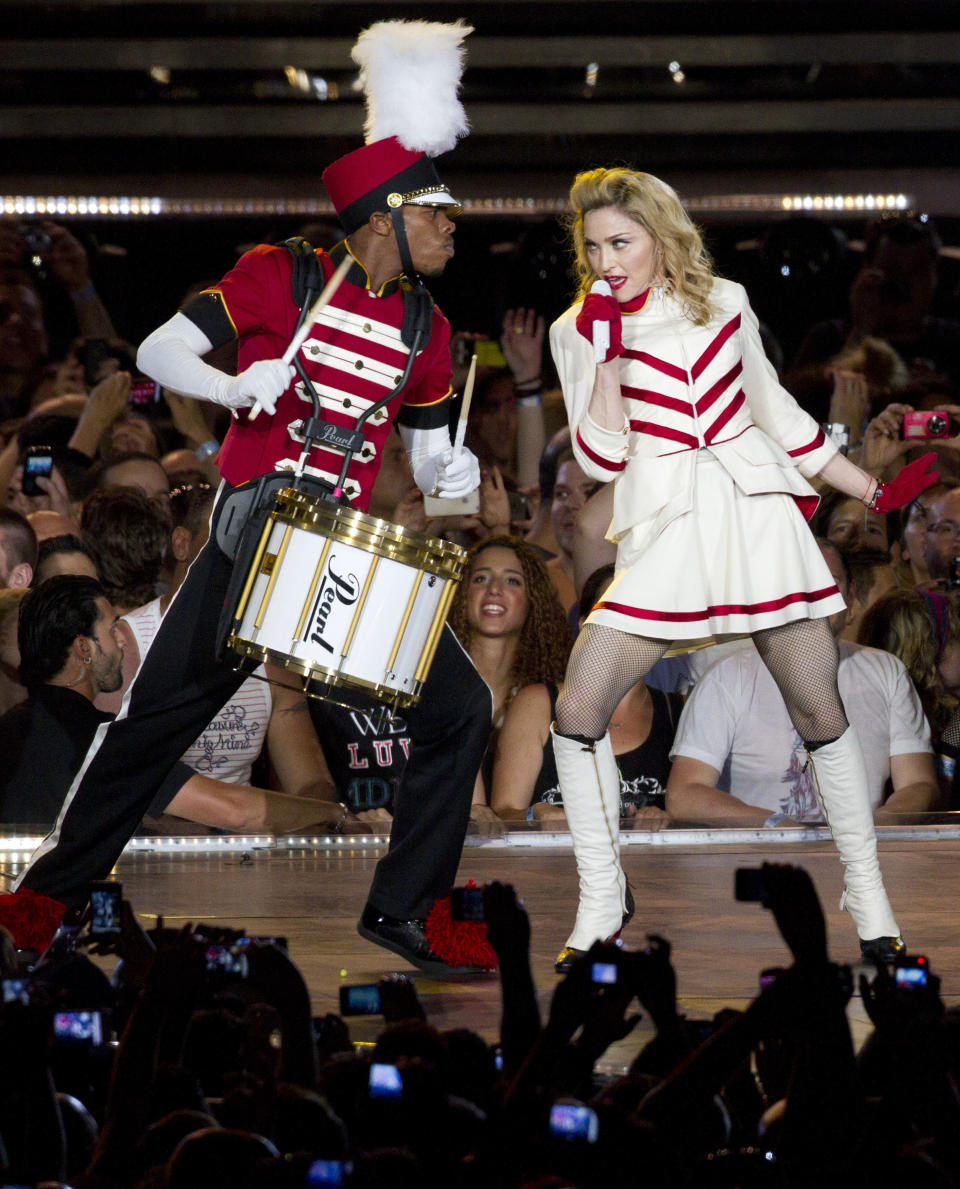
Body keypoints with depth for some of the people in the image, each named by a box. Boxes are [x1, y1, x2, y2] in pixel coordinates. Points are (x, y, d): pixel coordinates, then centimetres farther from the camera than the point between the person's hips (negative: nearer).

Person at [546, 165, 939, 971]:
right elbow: (600, 460, -5)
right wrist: (610, 357, -15)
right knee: (579, 709, -11)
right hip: (667, 536, 0)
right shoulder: (579, 330, 2)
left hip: (761, 518, 1)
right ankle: (601, 904, 5)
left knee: (820, 712, 1)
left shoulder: (723, 303, 6)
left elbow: (776, 412, 16)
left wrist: (872, 491, 15)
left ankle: (868, 895, 15)